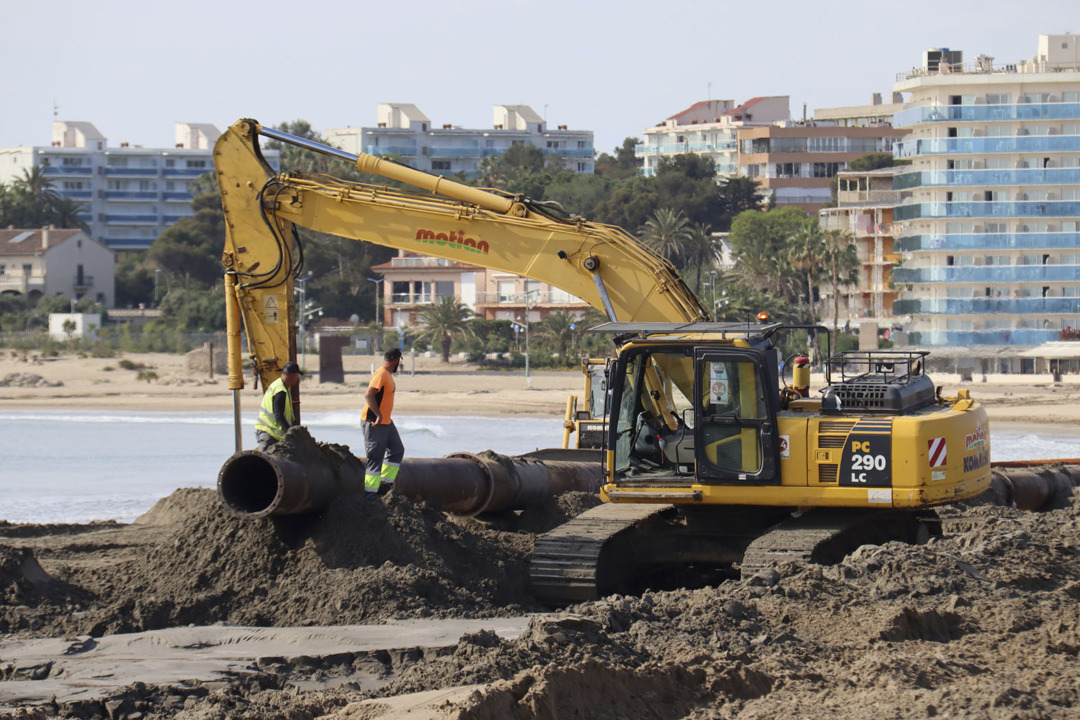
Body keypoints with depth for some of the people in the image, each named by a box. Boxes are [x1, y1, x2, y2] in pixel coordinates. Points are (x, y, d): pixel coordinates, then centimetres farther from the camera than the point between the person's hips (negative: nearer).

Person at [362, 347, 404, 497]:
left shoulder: (388, 375, 13)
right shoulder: (381, 375, -19)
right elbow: (368, 395, -28)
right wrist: (378, 415, -29)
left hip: (386, 422, 10)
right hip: (374, 423, -10)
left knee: (397, 450, 15)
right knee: (376, 457, -6)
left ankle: (386, 480, 21)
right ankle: (370, 491, -2)